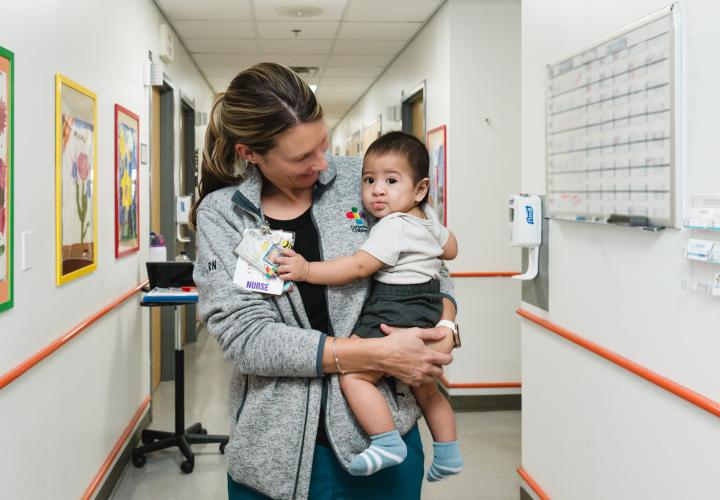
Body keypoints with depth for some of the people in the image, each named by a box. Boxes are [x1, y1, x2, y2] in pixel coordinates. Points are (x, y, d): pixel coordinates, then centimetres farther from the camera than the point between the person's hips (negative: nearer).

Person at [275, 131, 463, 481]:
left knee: (353, 376, -17)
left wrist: (307, 270, -22)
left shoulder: (392, 227, -16)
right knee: (426, 390, 25)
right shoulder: (429, 218, 12)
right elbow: (450, 249, 28)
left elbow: (360, 266, -24)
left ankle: (388, 443, -19)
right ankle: (448, 455, 35)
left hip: (396, 316, -11)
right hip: (426, 317, 11)